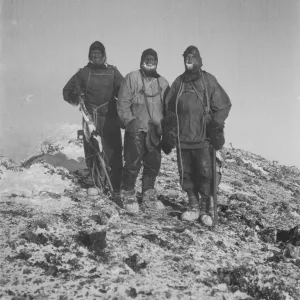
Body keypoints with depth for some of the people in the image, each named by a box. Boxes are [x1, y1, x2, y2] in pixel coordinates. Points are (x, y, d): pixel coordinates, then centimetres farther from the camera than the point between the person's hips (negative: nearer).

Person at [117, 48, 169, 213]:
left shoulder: (163, 83, 12)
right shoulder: (132, 78, -2)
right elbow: (122, 103, -5)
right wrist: (130, 121, -13)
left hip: (155, 131, 5)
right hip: (136, 130, -4)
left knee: (153, 164, 9)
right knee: (133, 164, -3)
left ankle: (149, 194, 23)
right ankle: (128, 195, 12)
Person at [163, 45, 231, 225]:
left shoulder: (208, 80, 2)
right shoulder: (178, 82, 12)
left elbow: (223, 104, 1)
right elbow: (170, 110, 15)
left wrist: (216, 126, -8)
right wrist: (168, 136, 11)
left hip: (203, 138, -4)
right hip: (183, 138, 4)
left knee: (205, 173, -6)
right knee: (186, 174, 6)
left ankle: (206, 208, 5)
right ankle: (194, 206, 19)